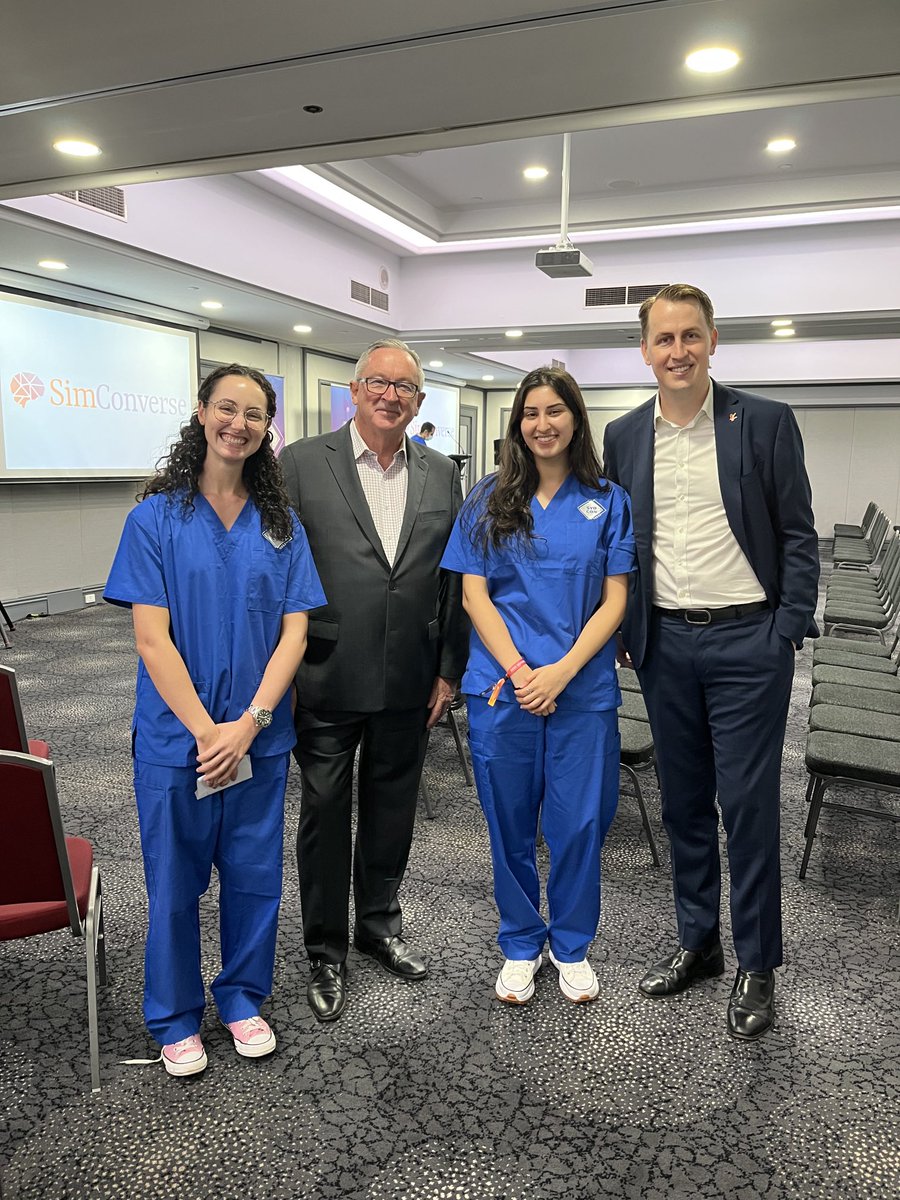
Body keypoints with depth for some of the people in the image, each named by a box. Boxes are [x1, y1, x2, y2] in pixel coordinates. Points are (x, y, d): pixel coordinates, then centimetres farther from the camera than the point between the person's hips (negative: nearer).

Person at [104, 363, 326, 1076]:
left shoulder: (282, 524, 4)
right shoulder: (158, 516, -5)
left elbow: (294, 631, -1)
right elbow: (152, 637, -10)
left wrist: (249, 723, -12)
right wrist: (206, 730, -15)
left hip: (260, 737, 3)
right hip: (176, 737, -2)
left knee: (255, 875, 13)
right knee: (176, 880, 11)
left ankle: (244, 998, 36)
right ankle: (176, 1018, 32)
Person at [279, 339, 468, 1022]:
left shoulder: (441, 475, 5)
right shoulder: (302, 465, -5)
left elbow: (454, 580, 7)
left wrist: (449, 669, 5)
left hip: (409, 683, 3)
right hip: (327, 679, -3)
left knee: (392, 809, 18)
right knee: (325, 815, 10)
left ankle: (380, 924, 41)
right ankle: (326, 953, 29)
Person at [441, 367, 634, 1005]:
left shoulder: (608, 501, 4)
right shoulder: (490, 499, 4)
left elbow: (614, 600, -1)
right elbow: (475, 594, 0)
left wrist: (562, 671, -13)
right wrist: (518, 671, -12)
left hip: (583, 688, 0)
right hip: (503, 686, 0)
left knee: (580, 823, 6)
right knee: (510, 824, 10)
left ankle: (571, 945, 30)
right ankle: (521, 945, 31)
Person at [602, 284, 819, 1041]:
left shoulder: (766, 423, -3)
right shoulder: (624, 437, 6)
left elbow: (798, 537, -2)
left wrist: (787, 634, -8)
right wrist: (627, 634, 6)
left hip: (747, 641, -3)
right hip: (665, 644, 4)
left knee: (748, 805, 2)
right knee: (683, 802, 13)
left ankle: (756, 966, 20)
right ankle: (697, 943, 30)